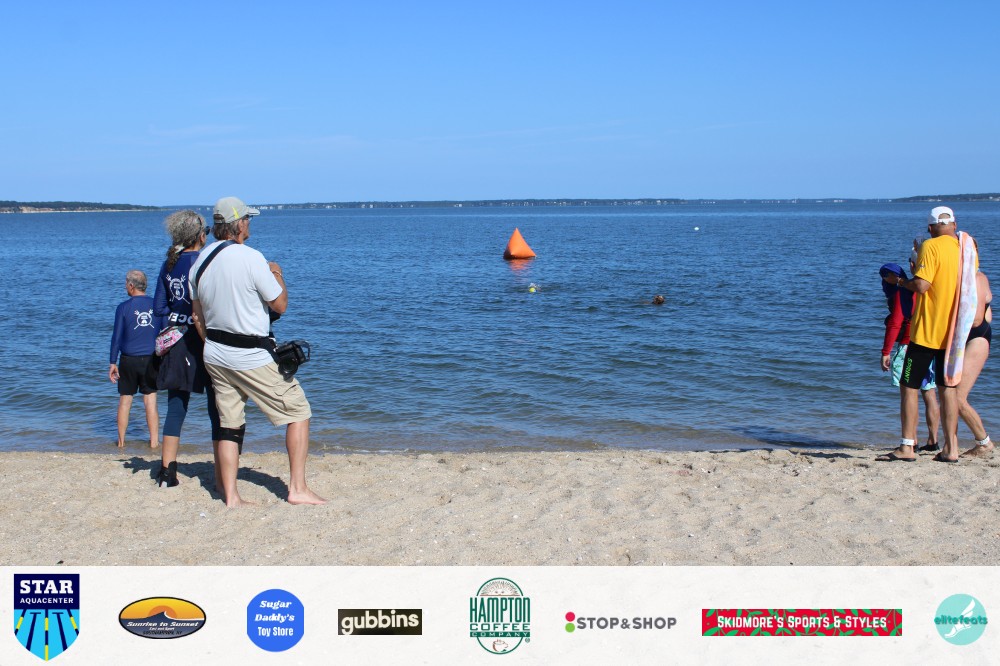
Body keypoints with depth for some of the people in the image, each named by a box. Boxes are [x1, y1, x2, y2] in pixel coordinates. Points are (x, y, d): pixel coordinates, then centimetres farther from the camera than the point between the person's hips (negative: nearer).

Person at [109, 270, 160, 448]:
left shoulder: (123, 307, -6)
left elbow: (117, 337, -5)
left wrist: (113, 363, 1)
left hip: (129, 360, -1)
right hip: (150, 360, 1)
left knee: (125, 400, 9)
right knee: (150, 400, 4)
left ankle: (121, 440, 14)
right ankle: (154, 441, 3)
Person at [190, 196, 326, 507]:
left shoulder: (201, 261, 5)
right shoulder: (250, 258, -17)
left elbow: (198, 316, 12)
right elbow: (280, 305, -9)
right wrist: (277, 275, 8)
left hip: (214, 354, 7)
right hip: (251, 357, -7)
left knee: (229, 425, 12)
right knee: (297, 411, 4)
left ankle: (230, 496, 9)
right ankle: (297, 489, 2)